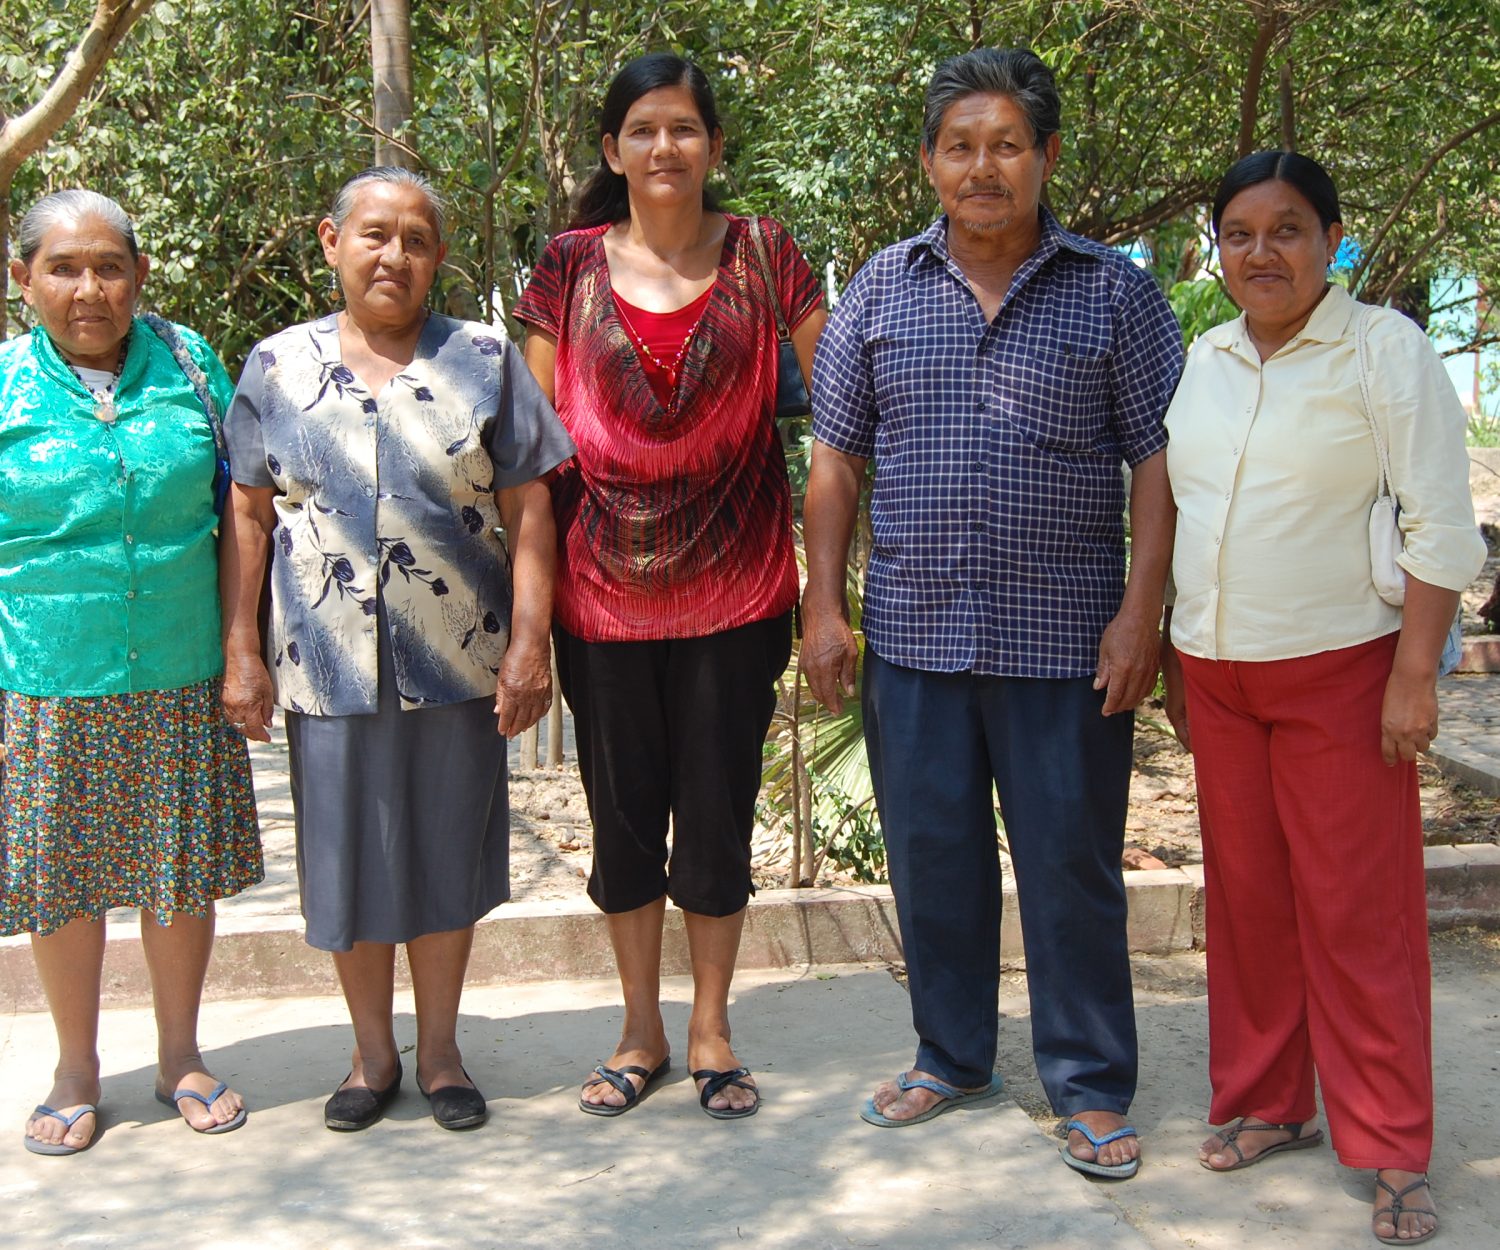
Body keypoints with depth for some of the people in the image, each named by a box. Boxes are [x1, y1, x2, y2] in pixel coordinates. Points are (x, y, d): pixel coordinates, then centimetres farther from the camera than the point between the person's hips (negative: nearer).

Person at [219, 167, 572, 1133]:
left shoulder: (485, 360, 1)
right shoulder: (278, 366, 4)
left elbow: (528, 510, -1)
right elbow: (249, 518, 5)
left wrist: (530, 641, -8)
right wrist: (242, 651, 0)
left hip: (456, 663, -1)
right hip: (327, 666, 1)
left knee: (446, 860, 10)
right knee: (349, 862, 10)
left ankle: (441, 1050, 29)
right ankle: (373, 1053, 30)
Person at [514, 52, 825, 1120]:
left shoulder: (761, 255, 1)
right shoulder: (572, 266, 3)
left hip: (734, 590, -1)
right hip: (604, 592, 1)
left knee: (718, 813, 7)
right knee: (623, 815, 11)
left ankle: (711, 1029, 26)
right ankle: (642, 1031, 28)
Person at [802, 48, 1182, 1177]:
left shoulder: (1114, 293, 1)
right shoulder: (880, 291, 7)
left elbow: (1157, 461, -1)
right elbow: (837, 457, 8)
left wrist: (1141, 610, -9)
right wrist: (824, 607, 2)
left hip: (1065, 643, -2)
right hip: (913, 637, 3)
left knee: (1073, 863, 5)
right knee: (932, 857, 13)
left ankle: (1092, 1089, 20)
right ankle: (952, 1058, 31)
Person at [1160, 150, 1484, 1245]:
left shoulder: (1386, 349, -5)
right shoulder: (1206, 359, 10)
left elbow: (1440, 528, -8)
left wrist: (1416, 676, -14)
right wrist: (1175, 659, 15)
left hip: (1338, 669, -5)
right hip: (1216, 673, 5)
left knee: (1357, 909, -1)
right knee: (1246, 898, 11)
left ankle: (1393, 1151, 10)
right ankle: (1264, 1103, 25)